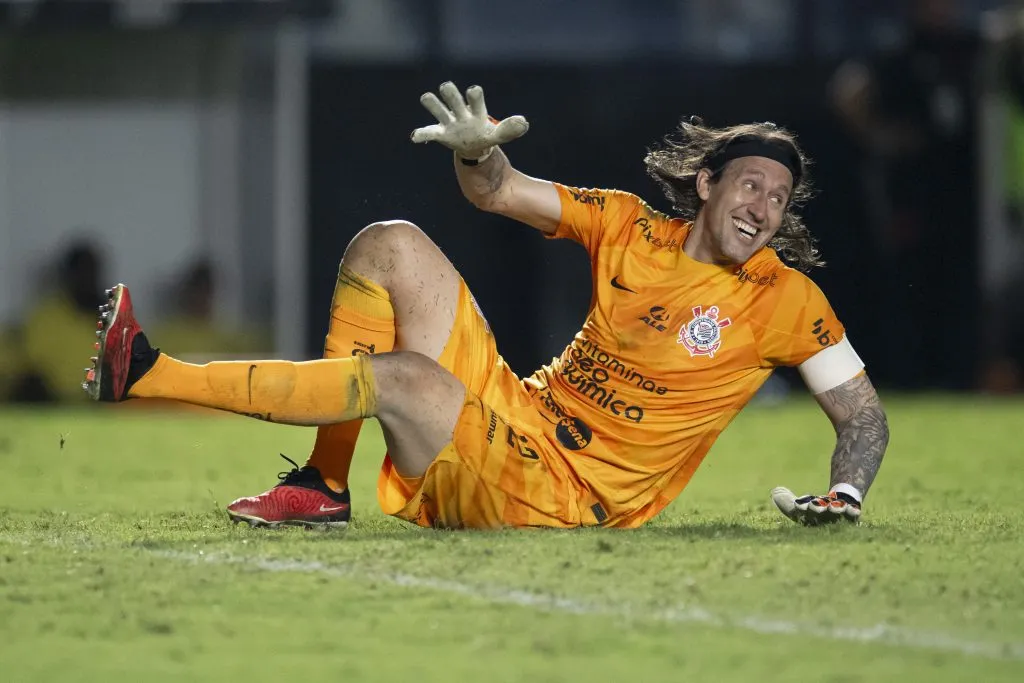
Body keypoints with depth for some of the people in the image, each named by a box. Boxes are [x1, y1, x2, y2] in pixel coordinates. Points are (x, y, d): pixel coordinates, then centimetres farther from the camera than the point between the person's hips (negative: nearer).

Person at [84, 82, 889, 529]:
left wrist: (843, 498, -20)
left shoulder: (782, 299, -4)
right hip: (514, 413, 6)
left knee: (402, 377, -30)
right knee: (390, 246, -5)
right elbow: (497, 193, 10)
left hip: (563, 502, -6)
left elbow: (865, 415, 0)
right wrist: (480, 153, -14)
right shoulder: (629, 226, 7)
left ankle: (147, 374, -25)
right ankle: (325, 486, -6)